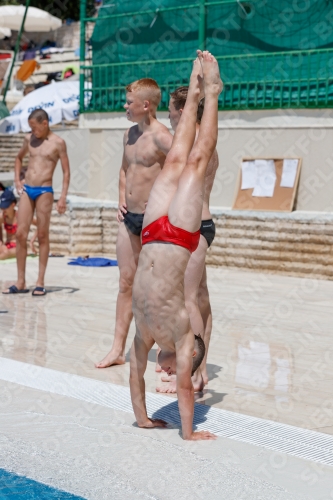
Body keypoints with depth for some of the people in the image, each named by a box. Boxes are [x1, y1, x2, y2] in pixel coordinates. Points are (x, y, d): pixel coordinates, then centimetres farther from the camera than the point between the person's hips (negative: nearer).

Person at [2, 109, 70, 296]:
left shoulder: (58, 142, -3)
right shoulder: (29, 139, 11)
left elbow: (66, 172, -3)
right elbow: (19, 158, 29)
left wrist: (63, 197, -10)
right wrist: (17, 179, 14)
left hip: (44, 191, -5)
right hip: (27, 190, 5)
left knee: (43, 236, 0)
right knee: (21, 234, 0)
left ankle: (40, 282, 5)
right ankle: (21, 282, 6)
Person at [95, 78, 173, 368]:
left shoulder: (161, 137, -15)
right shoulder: (130, 134, 11)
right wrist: (122, 199, 13)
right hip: (129, 217, 8)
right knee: (126, 283, 10)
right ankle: (118, 349, 16)